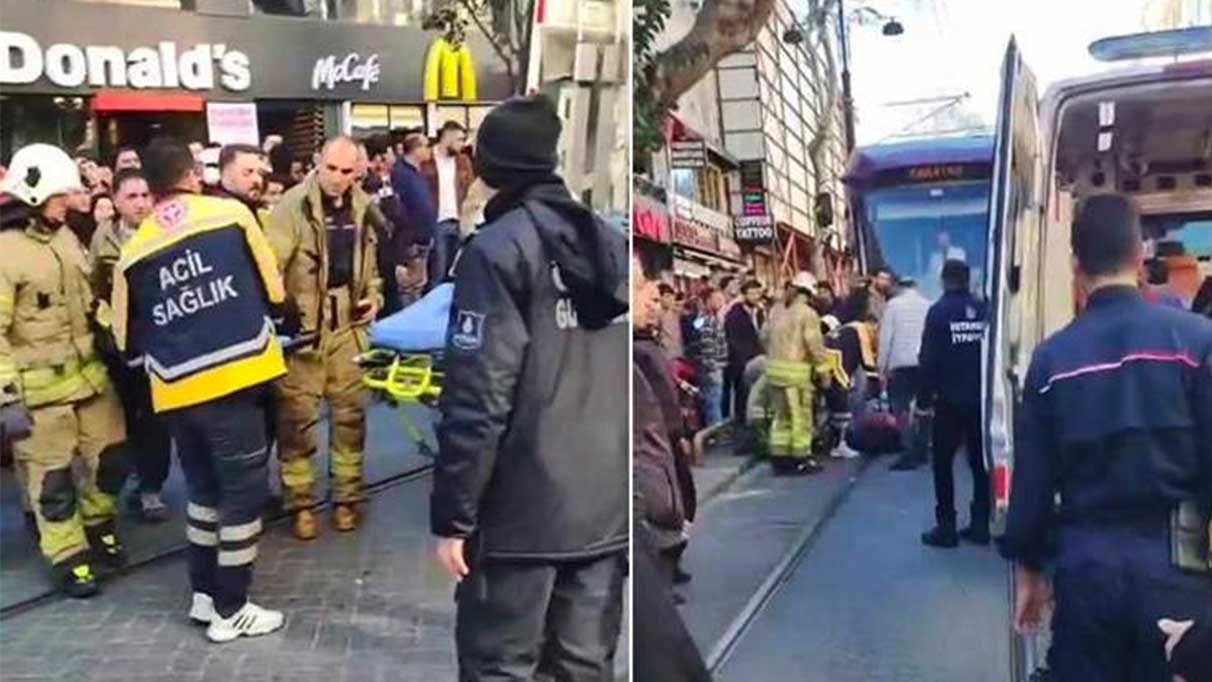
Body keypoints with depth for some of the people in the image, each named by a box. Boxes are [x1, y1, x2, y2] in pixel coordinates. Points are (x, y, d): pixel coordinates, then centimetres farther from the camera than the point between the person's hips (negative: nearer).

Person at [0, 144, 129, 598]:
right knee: (53, 479, 6)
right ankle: (69, 559, 20)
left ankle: (98, 528, 37)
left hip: (90, 375, 7)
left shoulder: (65, 236, 8)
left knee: (111, 457, 15)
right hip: (40, 389, -7)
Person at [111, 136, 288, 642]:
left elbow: (127, 339, 12)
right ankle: (230, 609, 15)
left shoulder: (134, 251, 8)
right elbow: (274, 291, 4)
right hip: (232, 376, -4)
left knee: (204, 488, 22)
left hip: (176, 390, 5)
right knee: (243, 488, 7)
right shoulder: (232, 214, -1)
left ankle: (204, 594, 32)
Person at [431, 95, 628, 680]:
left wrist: (452, 516, -10)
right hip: (608, 507, 6)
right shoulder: (613, 246, 10)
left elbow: (477, 399, -16)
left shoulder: (499, 250, -10)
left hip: (523, 510, -6)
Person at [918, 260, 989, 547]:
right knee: (980, 461, 12)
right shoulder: (984, 310, 2)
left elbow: (928, 359, -12)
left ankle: (946, 527, 3)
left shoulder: (939, 311, -9)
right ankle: (980, 525, 15)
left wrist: (924, 397, -6)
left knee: (942, 462, 4)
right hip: (981, 399, 4)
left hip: (950, 400, -4)